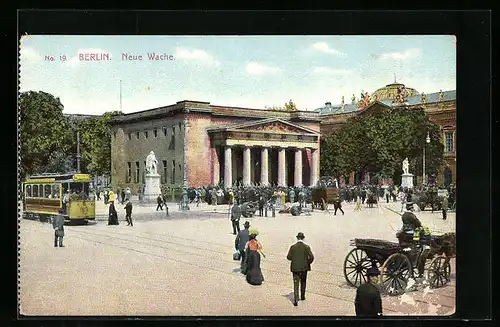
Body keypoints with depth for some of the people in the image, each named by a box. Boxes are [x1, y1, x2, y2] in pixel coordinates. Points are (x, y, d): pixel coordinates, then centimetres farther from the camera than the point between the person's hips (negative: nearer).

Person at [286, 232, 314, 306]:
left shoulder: (293, 247, -6)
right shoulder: (306, 247, -8)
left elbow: (288, 257, -2)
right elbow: (311, 257, -14)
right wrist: (308, 263, 4)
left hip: (295, 268, 0)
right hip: (304, 267, 1)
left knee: (296, 284, 1)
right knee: (303, 282, 22)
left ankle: (296, 299, -12)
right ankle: (302, 296, 35)